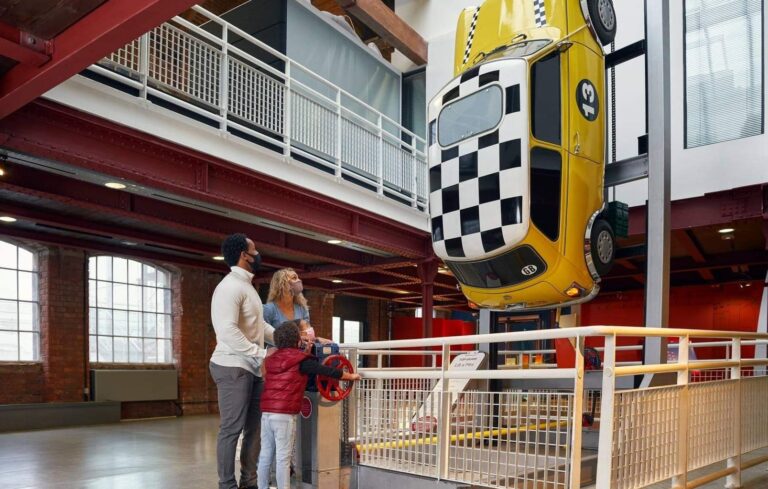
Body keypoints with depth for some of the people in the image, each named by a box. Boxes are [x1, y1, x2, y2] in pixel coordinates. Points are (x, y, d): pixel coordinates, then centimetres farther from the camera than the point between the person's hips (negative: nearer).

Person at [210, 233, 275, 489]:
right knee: (231, 429, -1)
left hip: (252, 368, 10)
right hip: (234, 367, -10)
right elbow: (227, 330, -25)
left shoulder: (247, 286, 17)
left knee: (255, 427, 13)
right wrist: (261, 354, -20)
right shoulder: (230, 286, -15)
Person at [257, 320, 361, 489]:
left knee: (265, 454, 13)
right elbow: (327, 371, 0)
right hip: (285, 414, -6)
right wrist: (351, 376, 13)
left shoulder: (271, 359, 13)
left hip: (266, 412, 6)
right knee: (283, 457, -2)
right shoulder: (301, 360, -3)